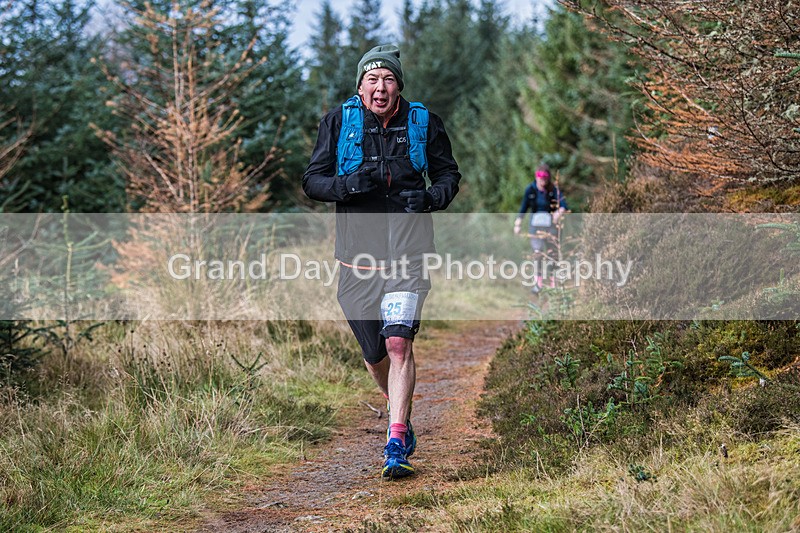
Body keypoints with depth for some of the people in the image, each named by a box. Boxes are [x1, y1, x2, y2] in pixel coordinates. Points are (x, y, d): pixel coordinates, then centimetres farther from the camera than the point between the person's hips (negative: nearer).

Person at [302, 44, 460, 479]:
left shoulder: (423, 123, 3)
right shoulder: (339, 122, 1)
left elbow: (449, 175, 13)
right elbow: (312, 181, 3)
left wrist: (430, 197, -9)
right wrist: (348, 184, -18)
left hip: (409, 248, -1)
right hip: (359, 248, 2)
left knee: (399, 342, -17)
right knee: (374, 353, 11)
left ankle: (396, 444, -13)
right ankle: (401, 415, 40)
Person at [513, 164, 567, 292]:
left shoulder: (553, 190, -8)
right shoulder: (530, 190, -4)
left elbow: (563, 204, -17)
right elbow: (524, 208, 4)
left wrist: (559, 212, -39)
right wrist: (518, 224, 2)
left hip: (550, 224, 0)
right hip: (535, 224, 0)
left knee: (551, 253, 6)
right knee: (537, 252, -9)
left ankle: (553, 283, 16)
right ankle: (538, 282, 0)